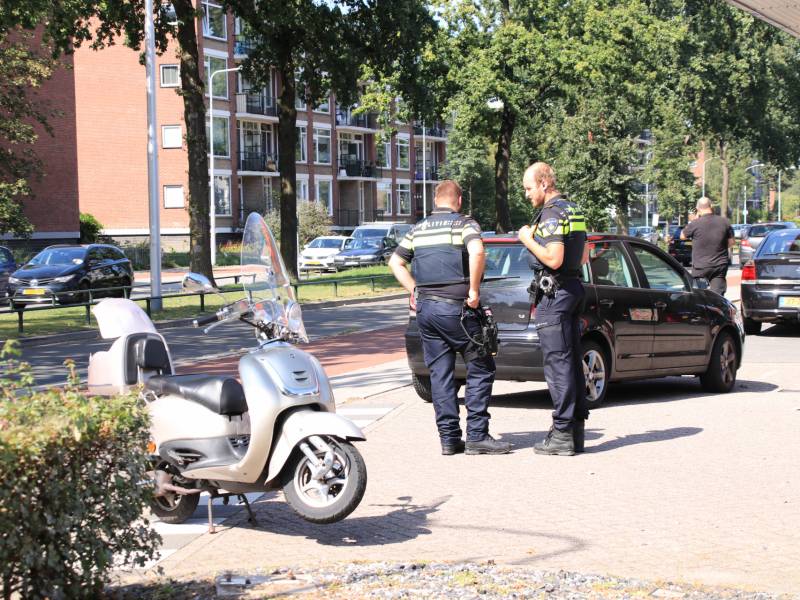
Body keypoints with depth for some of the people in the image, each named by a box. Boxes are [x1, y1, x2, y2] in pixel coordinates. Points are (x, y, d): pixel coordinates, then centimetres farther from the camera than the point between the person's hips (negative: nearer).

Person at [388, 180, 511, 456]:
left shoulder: (418, 229, 14)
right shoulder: (464, 224, -4)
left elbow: (395, 262, 15)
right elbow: (477, 252, -24)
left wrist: (415, 290, 13)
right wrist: (474, 290, -16)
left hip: (426, 308, 6)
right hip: (455, 307, -6)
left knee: (440, 374, 8)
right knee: (480, 369, 3)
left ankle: (449, 437, 8)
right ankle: (476, 436, -2)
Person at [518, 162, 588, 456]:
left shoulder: (552, 215, -15)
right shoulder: (573, 211, 17)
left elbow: (554, 259, -25)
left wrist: (529, 241, -11)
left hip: (554, 294, -10)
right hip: (573, 287, 10)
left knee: (558, 362, -8)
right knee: (572, 361, 11)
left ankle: (562, 434, -7)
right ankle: (576, 430, 15)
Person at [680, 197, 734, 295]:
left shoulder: (695, 223, -13)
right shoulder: (725, 222, -1)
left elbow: (682, 236, 5)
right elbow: (731, 243, 7)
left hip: (700, 267, -3)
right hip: (720, 266, 3)